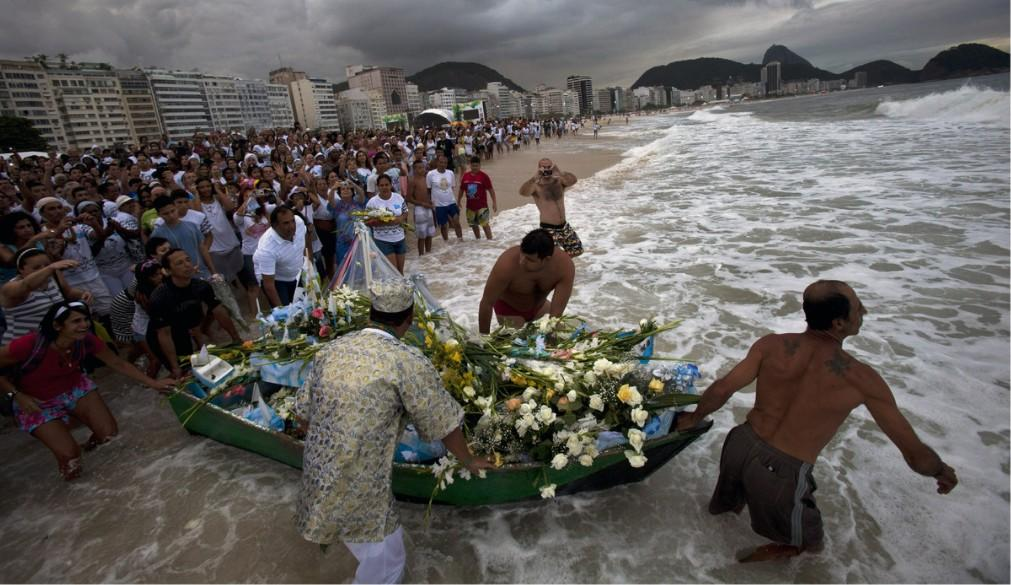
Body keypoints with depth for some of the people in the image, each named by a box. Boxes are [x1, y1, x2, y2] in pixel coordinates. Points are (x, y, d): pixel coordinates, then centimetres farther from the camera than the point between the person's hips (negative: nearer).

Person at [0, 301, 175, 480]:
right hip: (36, 402, -3)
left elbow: (118, 364, -9)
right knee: (69, 455, -11)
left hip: (75, 388, 3)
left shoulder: (86, 340, -22)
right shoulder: (29, 344, -35)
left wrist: (153, 383, -10)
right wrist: (17, 395, -22)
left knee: (109, 433, -5)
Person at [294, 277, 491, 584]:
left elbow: (303, 414, 8)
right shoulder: (409, 362, -18)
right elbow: (445, 424, -8)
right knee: (387, 560, 19)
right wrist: (469, 461, 11)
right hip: (359, 488, -6)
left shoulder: (330, 349, -1)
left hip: (316, 477, 6)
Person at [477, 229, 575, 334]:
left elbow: (556, 312, -34)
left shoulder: (565, 266, -34)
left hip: (539, 305, 3)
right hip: (509, 308, -3)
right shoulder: (507, 263, -41)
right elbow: (486, 303, -30)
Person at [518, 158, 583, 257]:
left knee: (577, 250, 15)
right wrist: (536, 176, -41)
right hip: (548, 228, -5)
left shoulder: (559, 181, 1)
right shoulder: (535, 186, -10)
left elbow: (573, 180, -20)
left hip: (564, 226, 5)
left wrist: (559, 172, -36)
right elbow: (523, 192, -31)